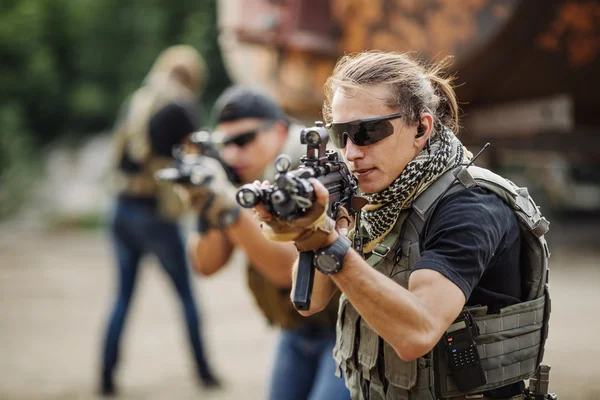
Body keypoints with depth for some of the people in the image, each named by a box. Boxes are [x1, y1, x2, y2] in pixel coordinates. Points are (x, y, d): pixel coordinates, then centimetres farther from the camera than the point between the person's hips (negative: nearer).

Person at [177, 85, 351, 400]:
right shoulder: (239, 177, -2)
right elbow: (207, 265, -4)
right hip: (297, 329, 7)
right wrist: (208, 210, -23)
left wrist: (228, 208, -37)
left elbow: (287, 268, -29)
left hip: (346, 324, -7)